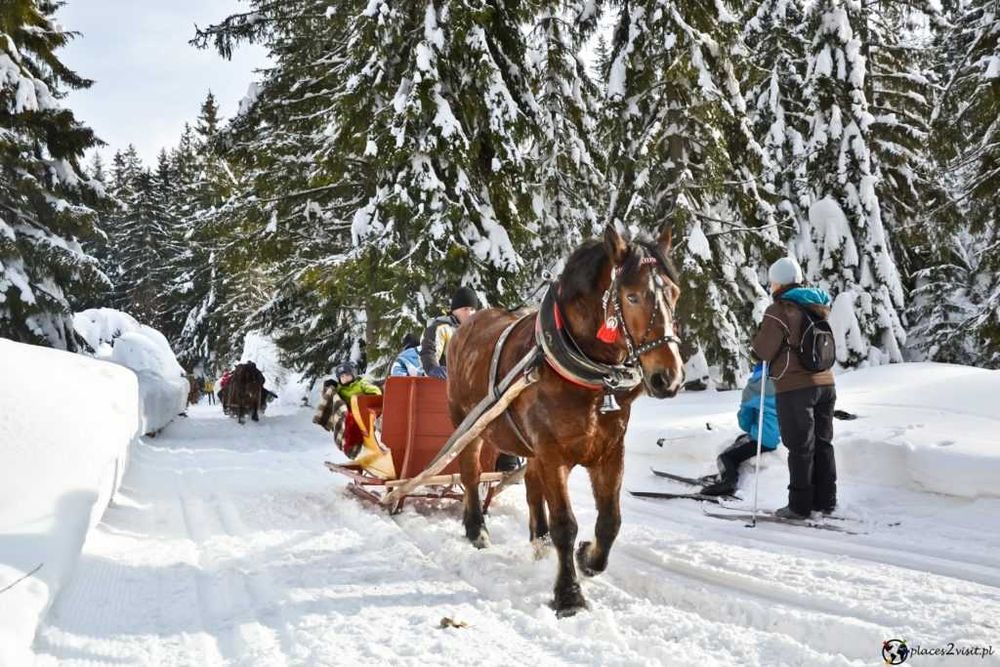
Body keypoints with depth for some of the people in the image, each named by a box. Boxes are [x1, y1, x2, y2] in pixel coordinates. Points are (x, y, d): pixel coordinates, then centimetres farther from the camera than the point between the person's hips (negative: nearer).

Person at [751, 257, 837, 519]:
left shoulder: (779, 310, -13)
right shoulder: (819, 307, 10)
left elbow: (763, 351, -11)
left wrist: (756, 341, 9)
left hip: (795, 388, -7)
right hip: (825, 383, 7)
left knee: (800, 447, 0)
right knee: (823, 443, 14)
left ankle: (800, 505, 5)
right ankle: (825, 501, 19)